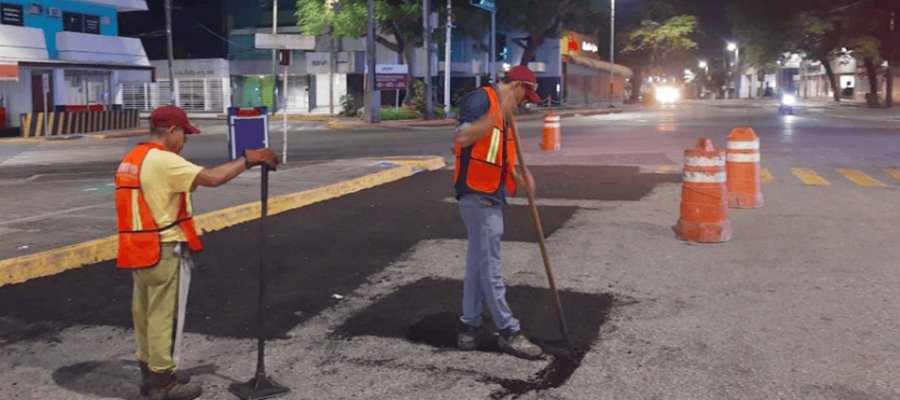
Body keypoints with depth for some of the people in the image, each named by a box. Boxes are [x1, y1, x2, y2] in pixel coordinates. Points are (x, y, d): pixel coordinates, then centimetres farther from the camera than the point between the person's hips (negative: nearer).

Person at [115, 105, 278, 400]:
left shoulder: (131, 160, 13)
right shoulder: (163, 160, -17)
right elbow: (212, 178, -23)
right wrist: (248, 159, -14)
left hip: (139, 250, 10)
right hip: (164, 251, -10)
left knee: (146, 314, 17)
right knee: (164, 317, 0)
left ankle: (149, 375, 29)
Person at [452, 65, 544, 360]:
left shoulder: (503, 112, 18)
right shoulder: (481, 99, -10)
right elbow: (462, 139, -25)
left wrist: (517, 175, 4)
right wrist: (498, 115, -32)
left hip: (492, 196, 10)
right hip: (477, 195, -10)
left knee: (478, 262, 14)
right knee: (490, 266, -3)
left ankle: (469, 326, 23)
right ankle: (508, 332, 2)